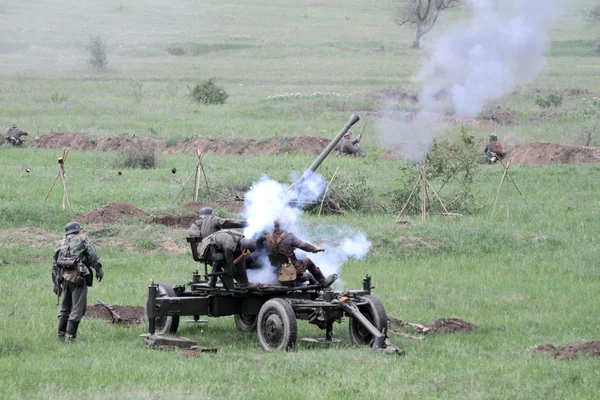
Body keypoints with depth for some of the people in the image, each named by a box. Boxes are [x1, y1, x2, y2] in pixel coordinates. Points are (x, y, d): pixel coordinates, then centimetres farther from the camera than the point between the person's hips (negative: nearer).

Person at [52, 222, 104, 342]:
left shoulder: (60, 245, 21)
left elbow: (54, 266, 21)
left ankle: (61, 334, 21)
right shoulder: (82, 239, 6)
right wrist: (99, 270, 5)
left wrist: (56, 284, 25)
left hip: (64, 277, 6)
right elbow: (93, 256, -3)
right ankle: (70, 337, -7)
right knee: (78, 308, -3)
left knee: (65, 307, 19)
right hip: (77, 277, -6)